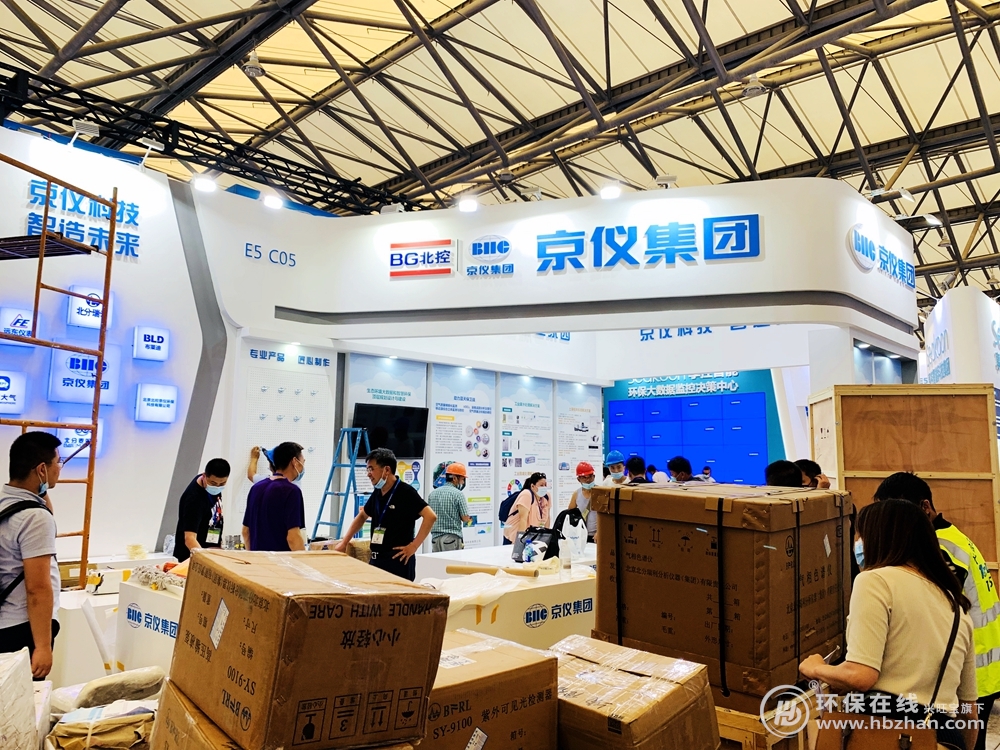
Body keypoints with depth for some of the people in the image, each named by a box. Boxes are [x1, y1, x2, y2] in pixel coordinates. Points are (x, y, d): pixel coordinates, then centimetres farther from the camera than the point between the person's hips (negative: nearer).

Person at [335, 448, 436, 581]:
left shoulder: (405, 492, -14)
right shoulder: (377, 493, 9)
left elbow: (431, 516, -21)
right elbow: (362, 516, 25)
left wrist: (413, 546, -19)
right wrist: (344, 542, 20)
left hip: (398, 560, -7)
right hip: (376, 558, 8)